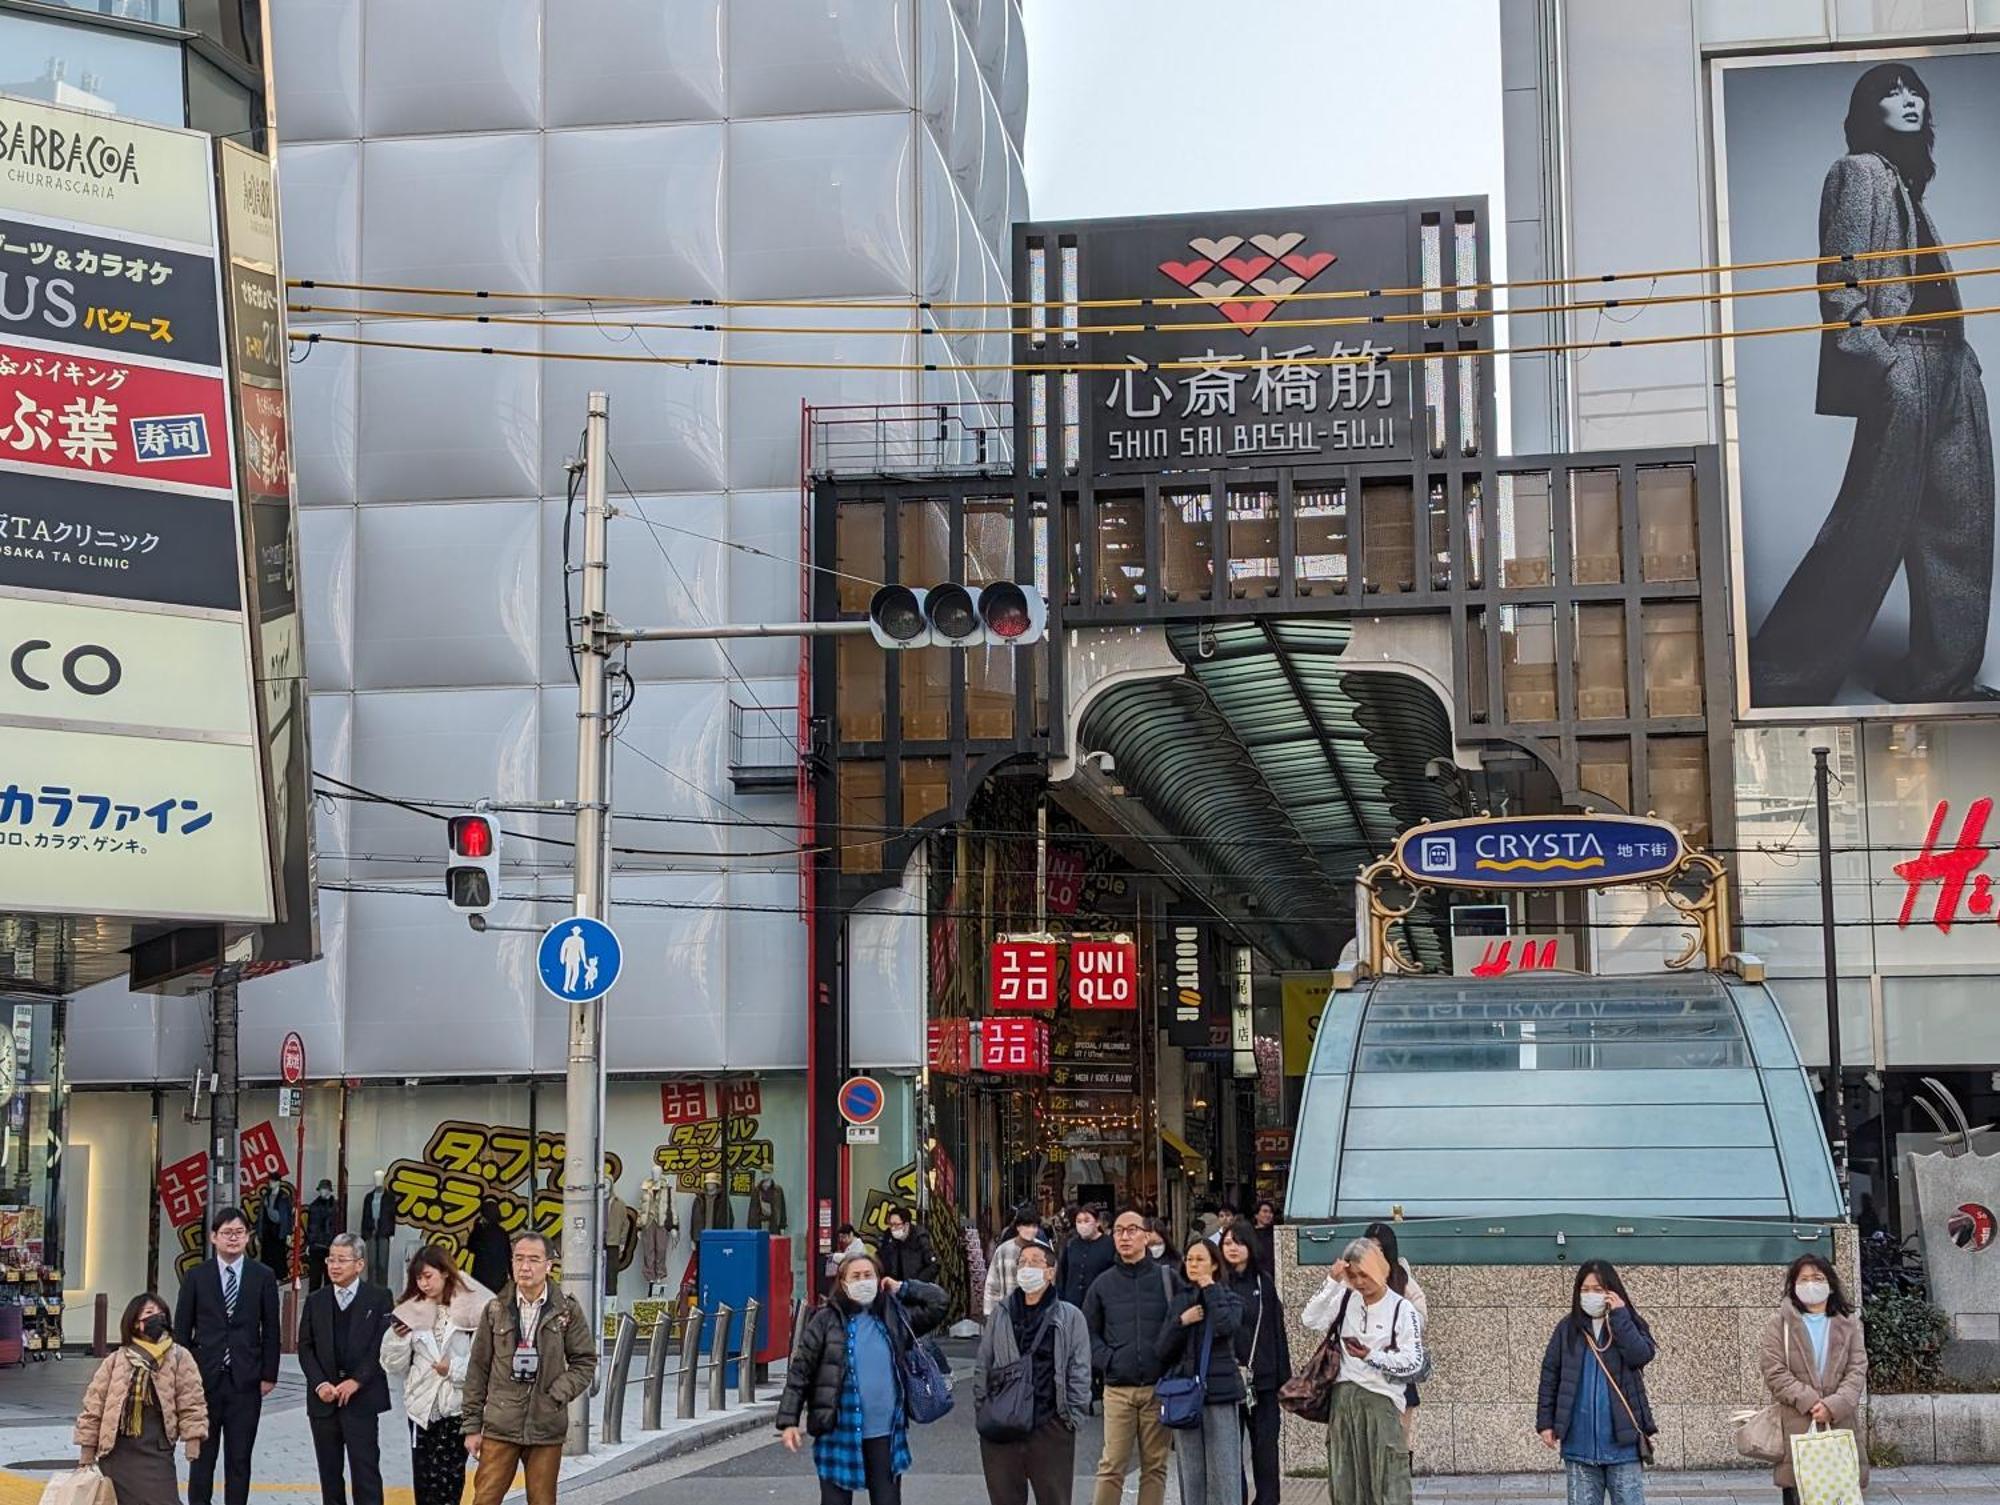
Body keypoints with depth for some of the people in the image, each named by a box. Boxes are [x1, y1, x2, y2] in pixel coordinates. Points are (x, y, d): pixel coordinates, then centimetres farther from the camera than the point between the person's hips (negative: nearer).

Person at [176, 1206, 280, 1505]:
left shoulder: (263, 1276, 3)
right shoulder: (196, 1276, 3)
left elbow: (271, 1329, 5)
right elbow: (182, 1329, 5)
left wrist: (269, 1375, 1)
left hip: (245, 1380, 0)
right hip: (205, 1378, 0)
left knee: (239, 1458, 4)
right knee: (202, 1455, 6)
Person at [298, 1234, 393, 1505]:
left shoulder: (378, 1298, 0)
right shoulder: (316, 1301, 11)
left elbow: (382, 1346, -5)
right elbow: (305, 1348, 8)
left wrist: (356, 1382, -13)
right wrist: (320, 1384, -6)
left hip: (362, 1398, -4)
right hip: (323, 1399, 4)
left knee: (365, 1468, -7)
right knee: (329, 1472, 7)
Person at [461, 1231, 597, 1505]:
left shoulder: (567, 1311, 2)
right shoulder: (496, 1310, 3)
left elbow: (585, 1362, 6)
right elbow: (478, 1370, 7)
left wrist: (557, 1395, -9)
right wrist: (472, 1425, 5)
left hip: (546, 1428, 0)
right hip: (500, 1428, 0)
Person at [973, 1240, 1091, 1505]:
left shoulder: (1070, 1316, 3)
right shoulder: (1000, 1317, 12)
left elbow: (1079, 1372, 1)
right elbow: (982, 1367, 14)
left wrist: (1073, 1416, -5)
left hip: (1051, 1426, -3)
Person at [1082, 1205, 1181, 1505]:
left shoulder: (1167, 1278, 4)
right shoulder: (1103, 1284, 9)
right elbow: (1088, 1333, 15)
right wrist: (1106, 1361, -1)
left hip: (1159, 1387, 0)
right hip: (1118, 1390, 1)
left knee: (1155, 1466, 4)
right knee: (1111, 1467, -4)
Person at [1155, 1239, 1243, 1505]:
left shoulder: (1228, 1298, 4)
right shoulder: (1179, 1302, 13)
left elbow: (1226, 1326, -19)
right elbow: (1162, 1349, 7)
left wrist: (1211, 1289, -9)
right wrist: (1181, 1321, -7)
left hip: (1219, 1392, -4)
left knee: (1223, 1469, -6)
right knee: (1190, 1472, 5)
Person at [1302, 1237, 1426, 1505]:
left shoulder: (1401, 1309, -7)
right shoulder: (1345, 1300, 4)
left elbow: (1413, 1362, -9)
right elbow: (1310, 1321, -10)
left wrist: (1371, 1356, -18)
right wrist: (1332, 1282, -15)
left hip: (1382, 1400, -4)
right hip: (1344, 1397, 4)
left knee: (1388, 1482, -6)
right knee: (1345, 1478, 8)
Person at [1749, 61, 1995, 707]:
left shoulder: (1908, 178, 22)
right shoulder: (1859, 171, -3)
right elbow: (1842, 281, -12)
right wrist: (1872, 355, -21)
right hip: (1898, 364, -9)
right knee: (1872, 525, -11)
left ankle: (1943, 676, 13)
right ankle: (1781, 676, -7)